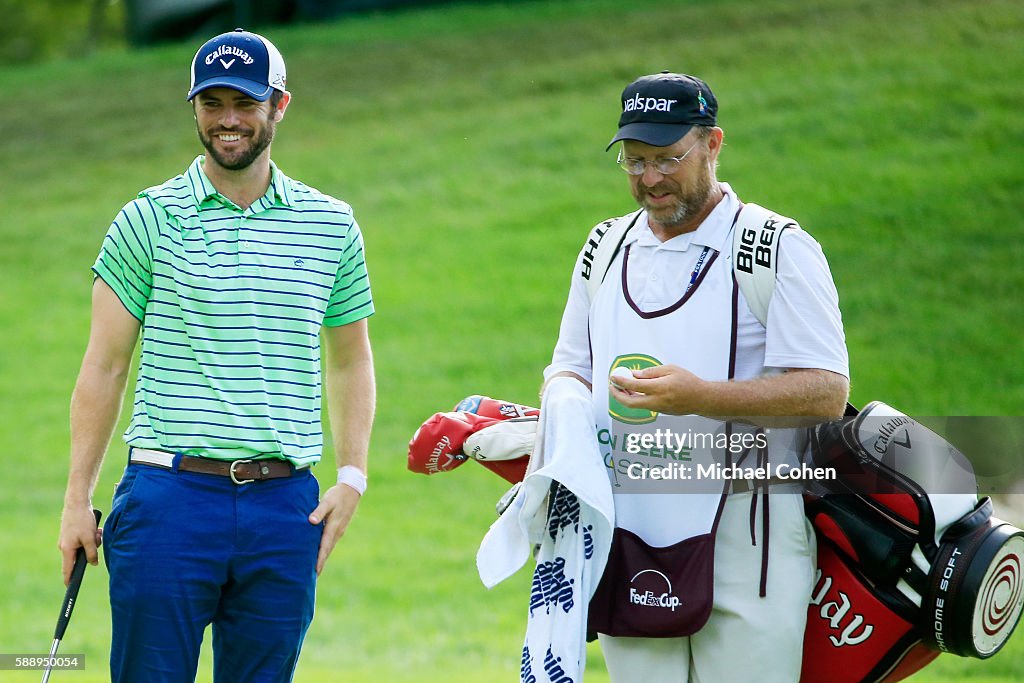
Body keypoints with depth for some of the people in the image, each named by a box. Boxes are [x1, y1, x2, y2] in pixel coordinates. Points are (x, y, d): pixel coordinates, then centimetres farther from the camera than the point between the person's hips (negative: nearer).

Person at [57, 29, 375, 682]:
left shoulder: (331, 225, 9)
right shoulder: (148, 219, 2)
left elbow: (350, 360, 19)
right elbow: (105, 365, 4)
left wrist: (351, 476, 7)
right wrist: (78, 498, 1)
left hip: (286, 505, 2)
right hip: (170, 497, -2)